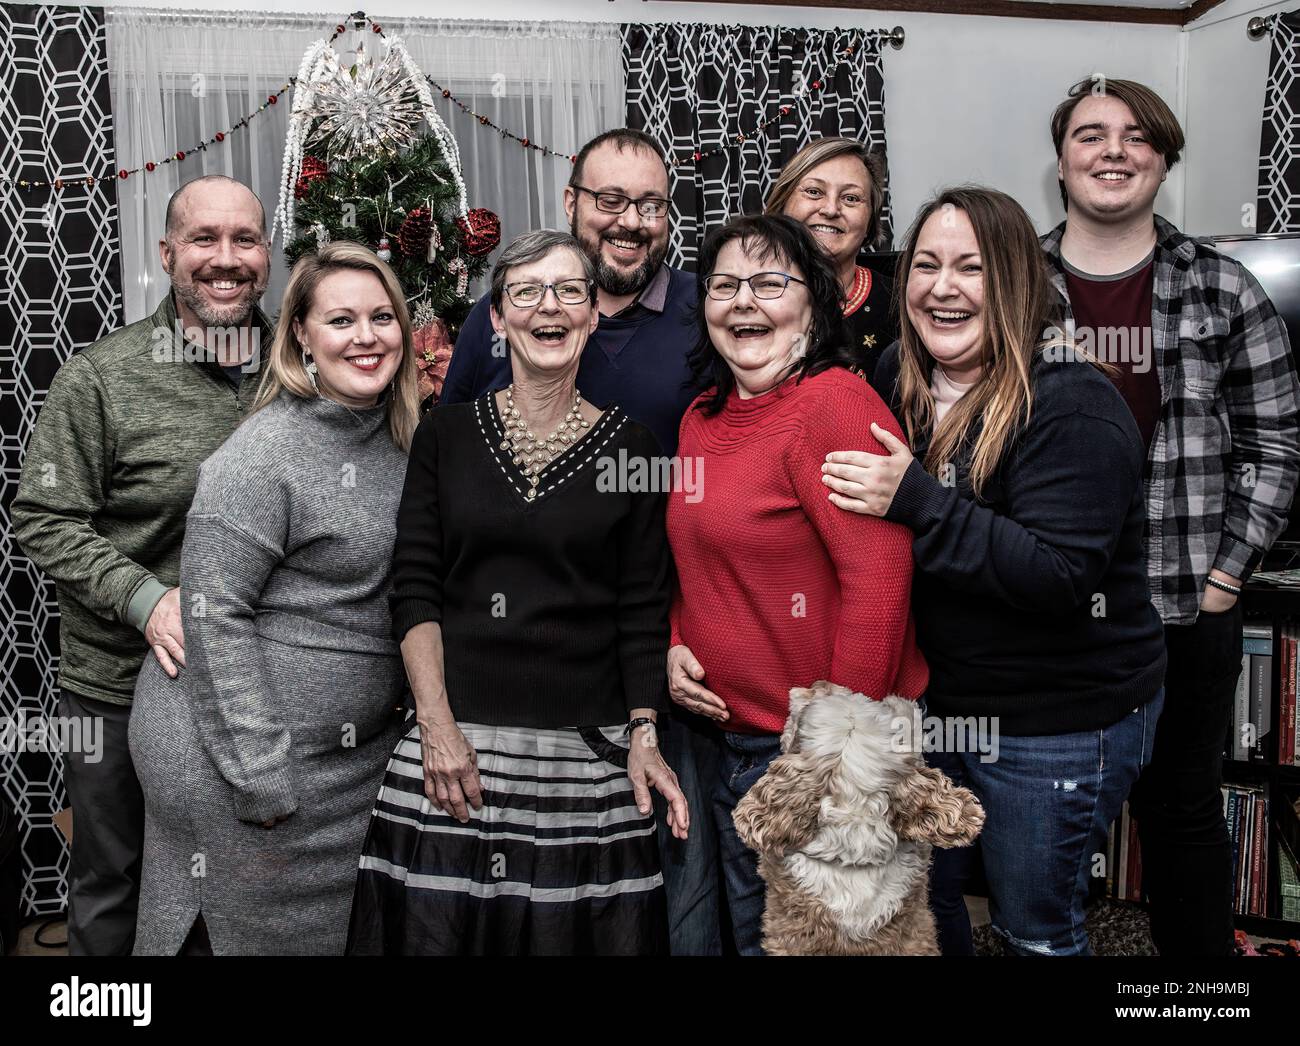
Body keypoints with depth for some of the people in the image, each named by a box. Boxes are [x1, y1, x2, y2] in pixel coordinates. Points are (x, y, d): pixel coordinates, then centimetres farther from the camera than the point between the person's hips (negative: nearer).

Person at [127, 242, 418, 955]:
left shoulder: (400, 440, 6)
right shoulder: (261, 455, -17)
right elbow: (215, 613, -19)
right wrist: (263, 781, -20)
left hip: (357, 756, 7)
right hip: (249, 757, -7)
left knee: (353, 934, 16)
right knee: (246, 933, 9)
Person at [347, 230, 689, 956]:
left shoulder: (631, 446, 3)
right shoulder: (446, 433, 5)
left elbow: (643, 614, 2)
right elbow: (415, 588, 1)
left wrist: (645, 737, -7)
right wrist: (436, 723, -8)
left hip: (588, 747, 0)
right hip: (457, 740, 1)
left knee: (579, 927, 4)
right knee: (438, 920, 3)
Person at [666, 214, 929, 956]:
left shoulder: (836, 403, -17)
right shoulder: (703, 420, 9)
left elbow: (878, 581, -23)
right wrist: (675, 645, 3)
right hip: (735, 738, 8)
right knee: (753, 932, 22)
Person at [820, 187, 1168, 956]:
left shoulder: (1072, 407, -20)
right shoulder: (899, 380, 1)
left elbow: (1060, 574, -29)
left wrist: (917, 501, -33)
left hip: (1060, 723, -6)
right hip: (935, 699, 7)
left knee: (1035, 929, 11)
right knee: (920, 899, 20)